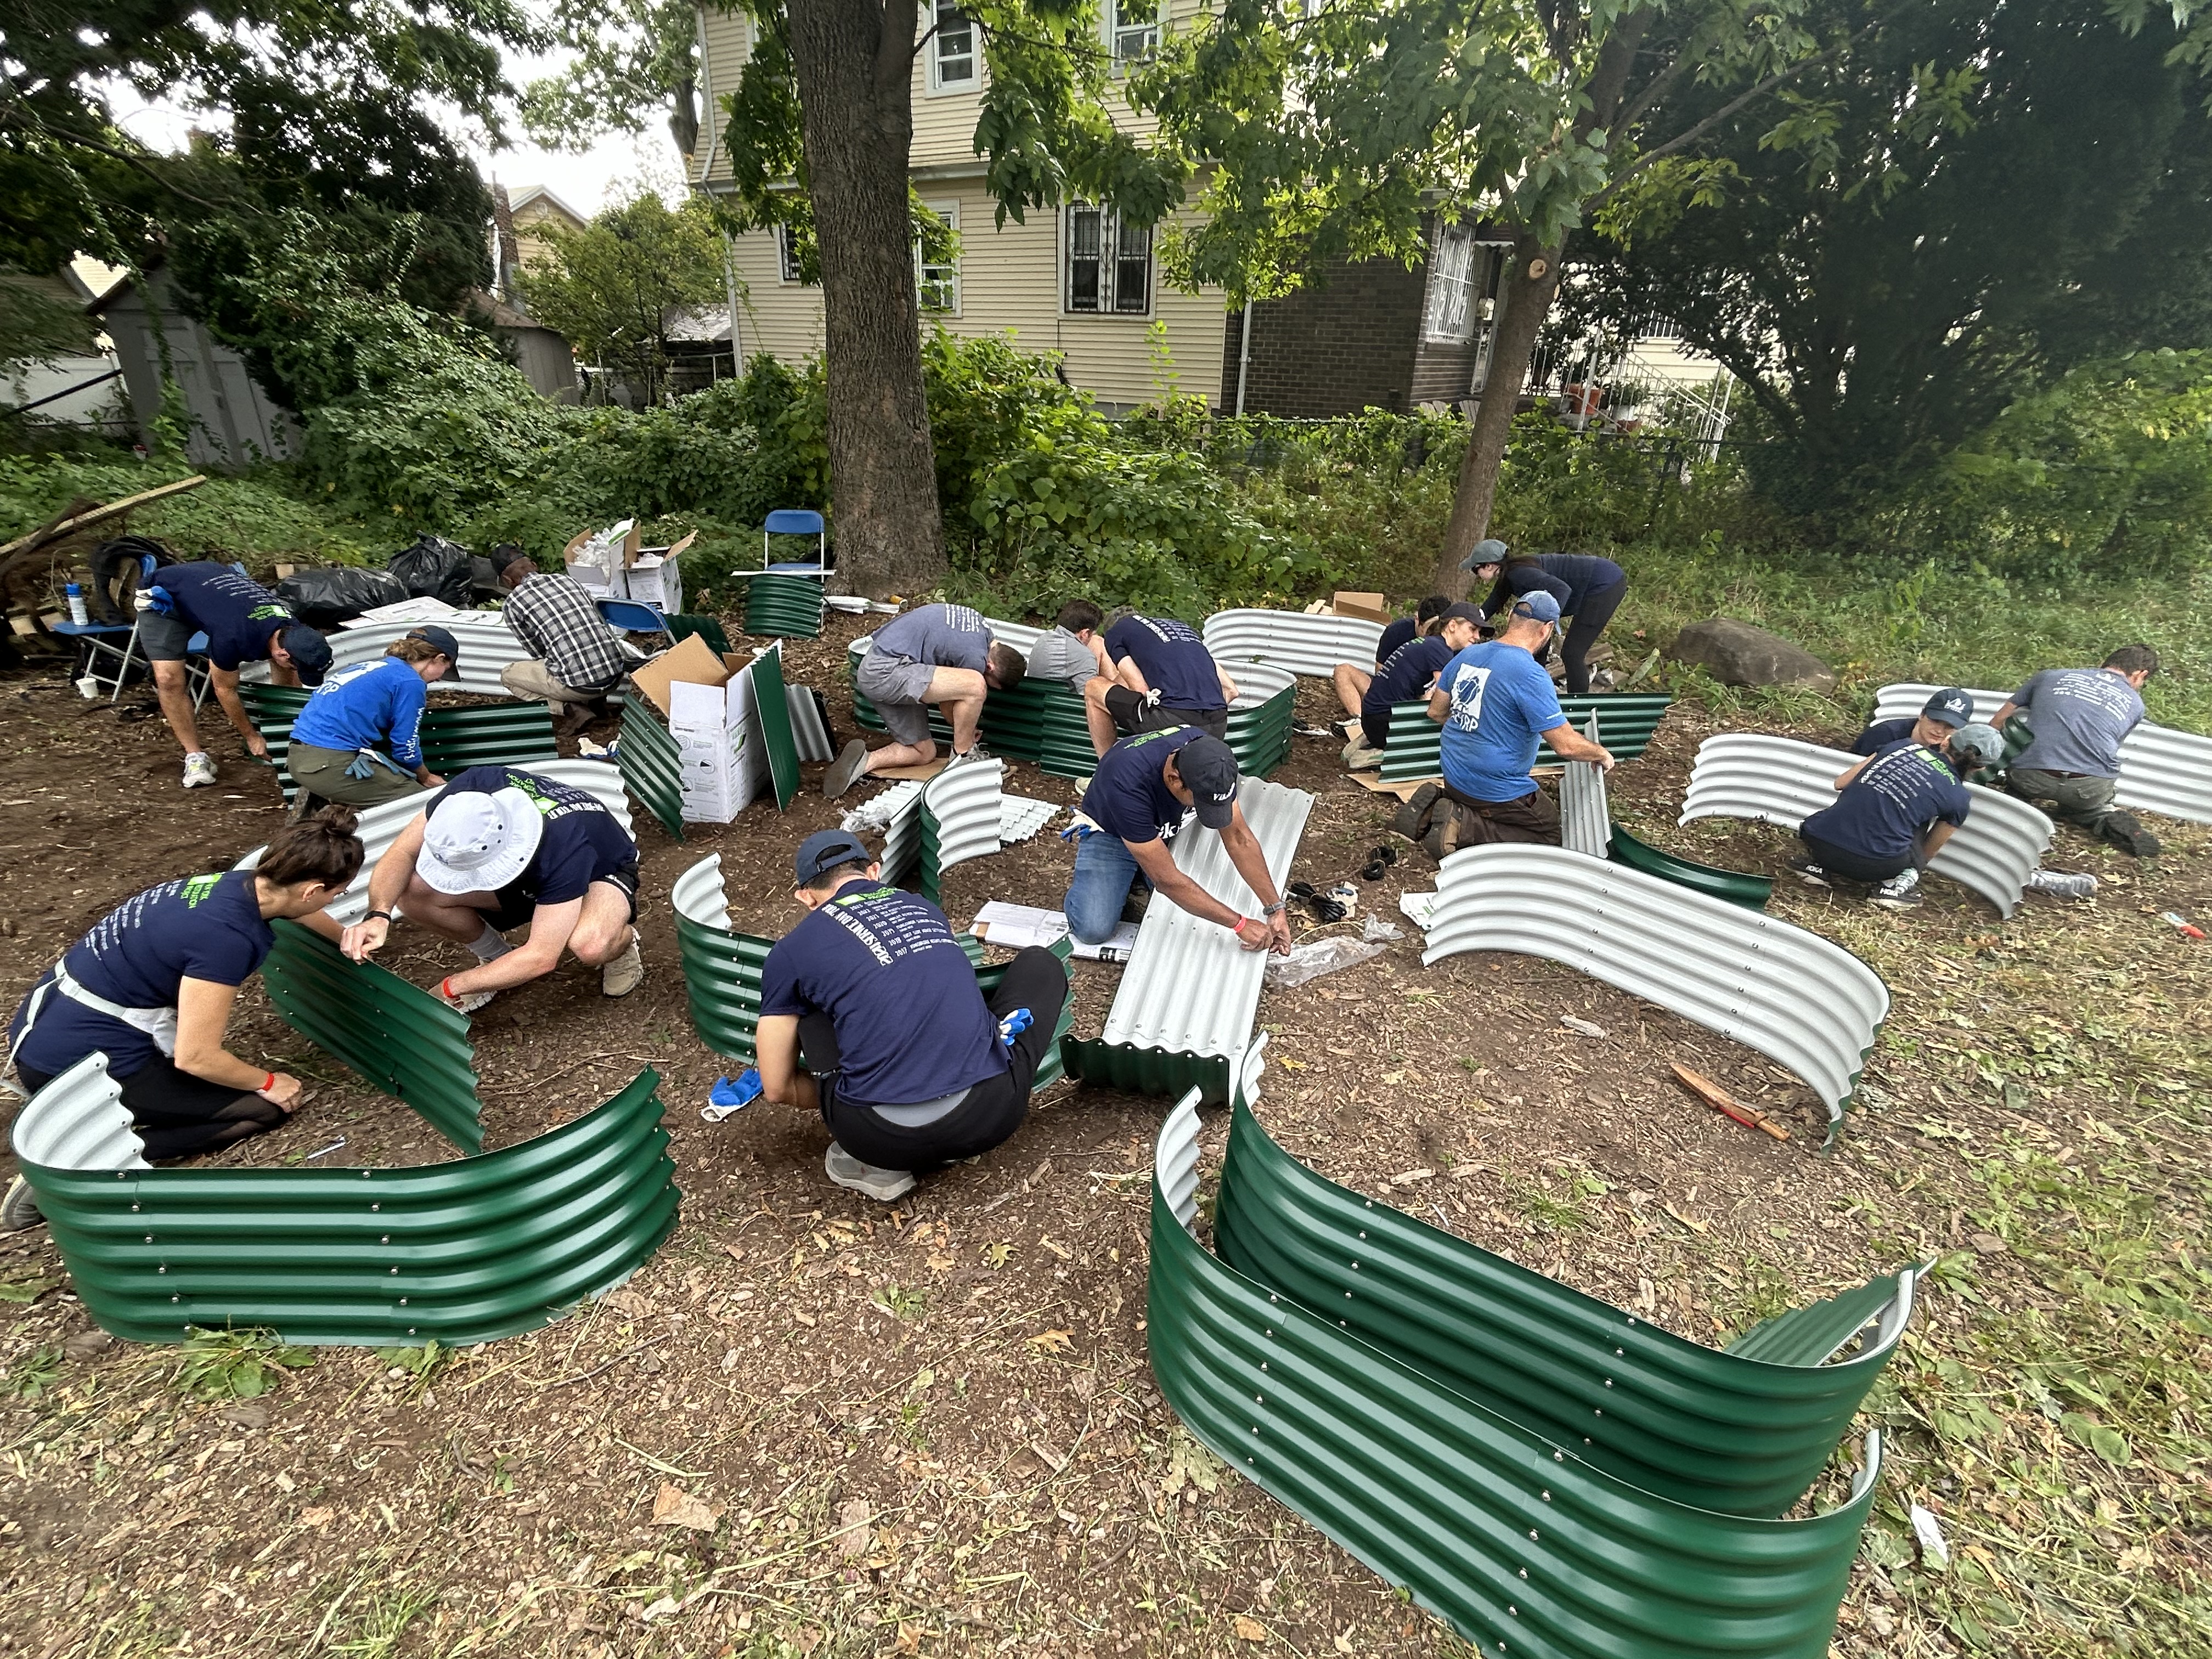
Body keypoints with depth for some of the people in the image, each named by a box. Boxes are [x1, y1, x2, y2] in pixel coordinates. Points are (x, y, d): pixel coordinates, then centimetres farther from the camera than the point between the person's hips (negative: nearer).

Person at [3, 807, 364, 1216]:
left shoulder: (239, 884, -4)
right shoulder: (227, 937, -30)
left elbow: (300, 908, 21)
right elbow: (195, 1057, -23)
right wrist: (267, 1082, -4)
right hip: (75, 1064, -9)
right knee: (267, 1105, -3)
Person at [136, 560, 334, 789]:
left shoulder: (292, 631, -24)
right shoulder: (234, 639, -42)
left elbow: (288, 683, -6)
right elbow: (225, 689, -23)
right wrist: (251, 737, -14)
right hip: (163, 597, -6)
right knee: (169, 679, -21)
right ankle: (196, 756, -11)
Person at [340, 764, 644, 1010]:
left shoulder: (565, 849, -42)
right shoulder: (473, 788, -30)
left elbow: (541, 958, -36)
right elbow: (403, 852, -19)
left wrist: (449, 989, -30)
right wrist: (378, 915, -37)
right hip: (527, 879, 6)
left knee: (589, 945, -41)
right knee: (414, 892, -18)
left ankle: (621, 943, -3)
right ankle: (496, 958, 8)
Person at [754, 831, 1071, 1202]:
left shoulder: (791, 952, 11)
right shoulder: (922, 906, 22)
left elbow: (778, 1088, 18)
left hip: (883, 1138, -1)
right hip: (992, 1116, 2)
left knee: (809, 1004, 24)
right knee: (1041, 964, 27)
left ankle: (877, 1164, 15)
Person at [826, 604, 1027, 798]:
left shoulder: (979, 623, 11)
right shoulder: (975, 657, -15)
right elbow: (947, 709, 0)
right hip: (885, 672, -11)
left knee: (925, 752, 12)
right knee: (975, 687, -23)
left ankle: (864, 762, -2)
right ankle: (963, 756, -5)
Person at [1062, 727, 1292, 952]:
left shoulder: (1210, 758, -27)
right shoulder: (1129, 783, -43)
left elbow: (1238, 836, -17)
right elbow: (1167, 879, -38)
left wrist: (1275, 908, -21)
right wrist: (1240, 924, -33)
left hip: (1167, 830, 5)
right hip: (1109, 833, -4)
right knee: (1094, 930, -22)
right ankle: (1082, 887, 11)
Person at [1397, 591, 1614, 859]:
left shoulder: (1467, 654, 1)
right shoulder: (1531, 675, -21)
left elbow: (1436, 712, 11)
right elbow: (1566, 745, -20)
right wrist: (1602, 754, 0)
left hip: (1454, 777, 7)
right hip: (1499, 792, -7)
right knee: (1552, 833, 12)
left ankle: (1435, 805, 4)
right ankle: (1466, 828, -9)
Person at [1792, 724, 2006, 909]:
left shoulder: (1904, 745, 13)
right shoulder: (1959, 799, 11)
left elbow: (1840, 784, 16)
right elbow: (1930, 849, 26)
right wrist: (1914, 870, 47)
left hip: (1816, 841, 2)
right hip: (1872, 866, -2)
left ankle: (1819, 866, 14)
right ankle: (1894, 885, 10)